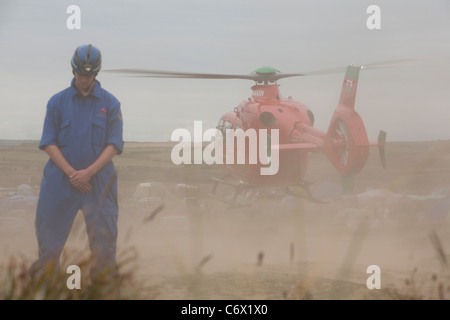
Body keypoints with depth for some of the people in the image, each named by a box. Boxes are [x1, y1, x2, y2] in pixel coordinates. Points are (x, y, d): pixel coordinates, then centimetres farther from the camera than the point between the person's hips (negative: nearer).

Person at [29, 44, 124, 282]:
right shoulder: (57, 102, 5)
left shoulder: (110, 103, 3)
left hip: (98, 179, 0)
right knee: (50, 235, 3)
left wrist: (88, 172, -13)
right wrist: (70, 172, -10)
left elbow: (114, 144, -1)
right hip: (60, 179, 1)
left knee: (103, 235, -1)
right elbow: (48, 142, 1)